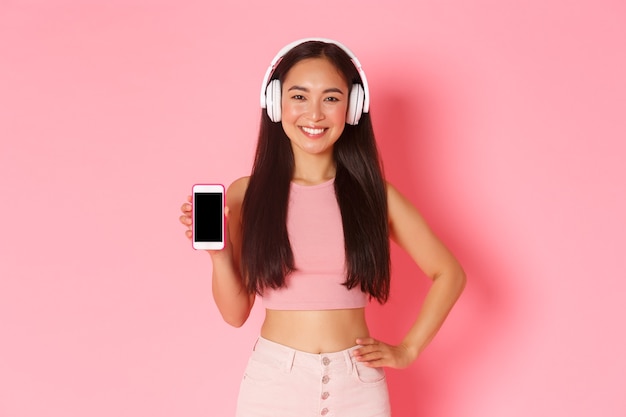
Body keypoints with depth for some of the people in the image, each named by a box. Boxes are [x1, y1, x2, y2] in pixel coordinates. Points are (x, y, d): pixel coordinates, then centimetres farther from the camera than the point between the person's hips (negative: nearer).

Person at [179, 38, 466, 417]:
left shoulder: (374, 194, -3)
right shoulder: (246, 195, -3)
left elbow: (449, 273, 7)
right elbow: (236, 312, 1)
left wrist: (408, 350, 2)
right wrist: (218, 254, -15)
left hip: (357, 385, 1)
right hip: (273, 382, 0)